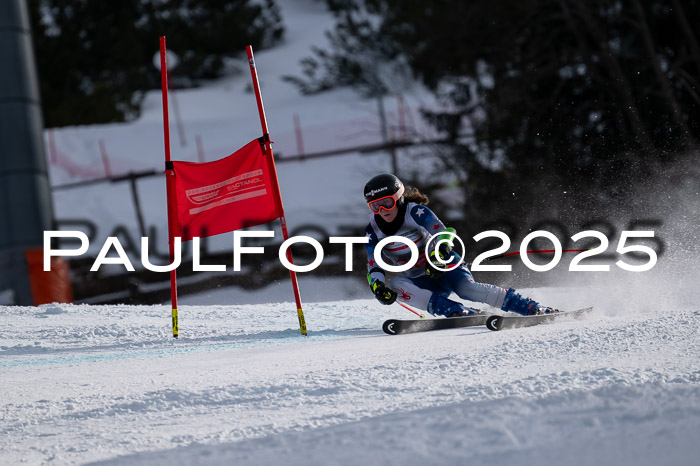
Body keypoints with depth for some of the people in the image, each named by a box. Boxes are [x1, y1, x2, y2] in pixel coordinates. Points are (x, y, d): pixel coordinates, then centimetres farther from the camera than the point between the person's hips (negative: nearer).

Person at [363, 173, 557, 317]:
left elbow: (442, 235, -24)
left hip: (446, 268, -4)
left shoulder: (416, 212, -15)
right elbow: (374, 265, -4)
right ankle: (459, 312, -34)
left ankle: (534, 308, -31)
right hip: (420, 281, 4)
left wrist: (437, 256, -44)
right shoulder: (374, 229, -3)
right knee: (396, 285, -27)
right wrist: (377, 286, -25)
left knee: (466, 288, -33)